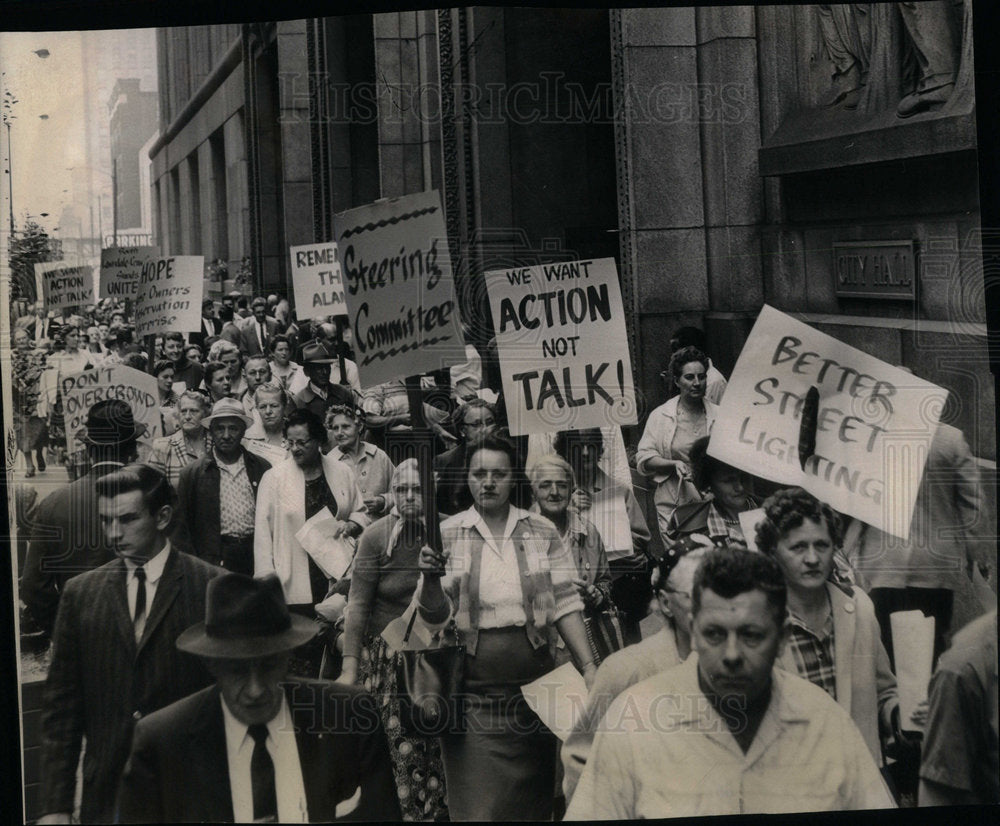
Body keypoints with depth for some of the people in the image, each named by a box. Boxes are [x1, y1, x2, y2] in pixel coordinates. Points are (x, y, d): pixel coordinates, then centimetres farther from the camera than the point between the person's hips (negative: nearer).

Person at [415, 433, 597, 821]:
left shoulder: (543, 532, 4)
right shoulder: (446, 534, 1)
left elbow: (565, 605, 2)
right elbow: (435, 615, 0)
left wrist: (589, 667, -8)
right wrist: (430, 576, -20)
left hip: (534, 684, 1)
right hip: (473, 693, -1)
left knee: (533, 801, 9)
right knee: (477, 804, -1)